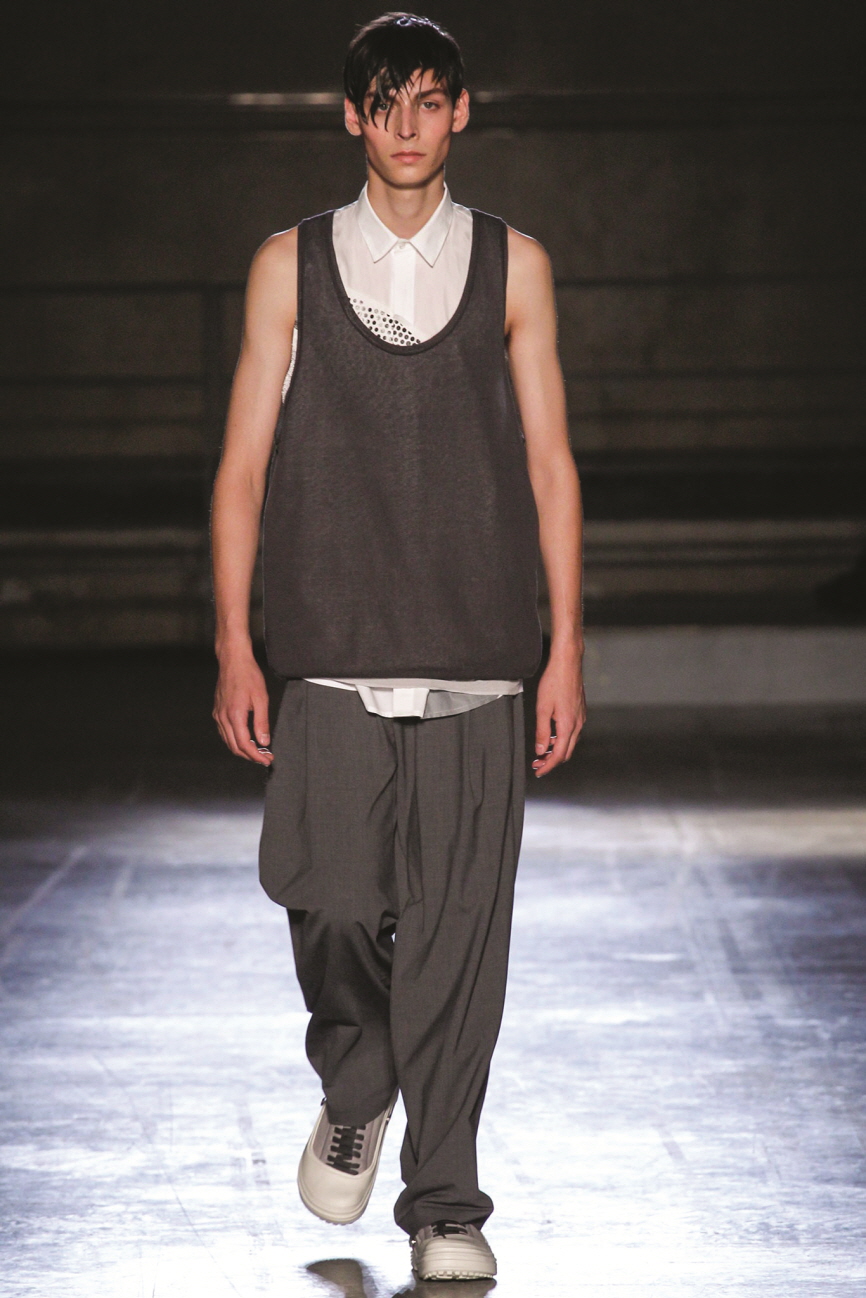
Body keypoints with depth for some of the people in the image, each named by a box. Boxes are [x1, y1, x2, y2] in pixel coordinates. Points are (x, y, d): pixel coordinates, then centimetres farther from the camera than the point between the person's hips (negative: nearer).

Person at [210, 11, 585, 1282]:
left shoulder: (513, 266, 10)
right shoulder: (291, 266, 9)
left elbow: (549, 464, 9)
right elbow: (244, 462, 8)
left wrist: (567, 649, 4)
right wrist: (234, 645, 2)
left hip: (475, 661, 0)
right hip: (333, 654, 0)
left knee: (459, 931, -3)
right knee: (331, 903, -8)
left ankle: (445, 1204, 9)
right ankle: (354, 1095, 24)